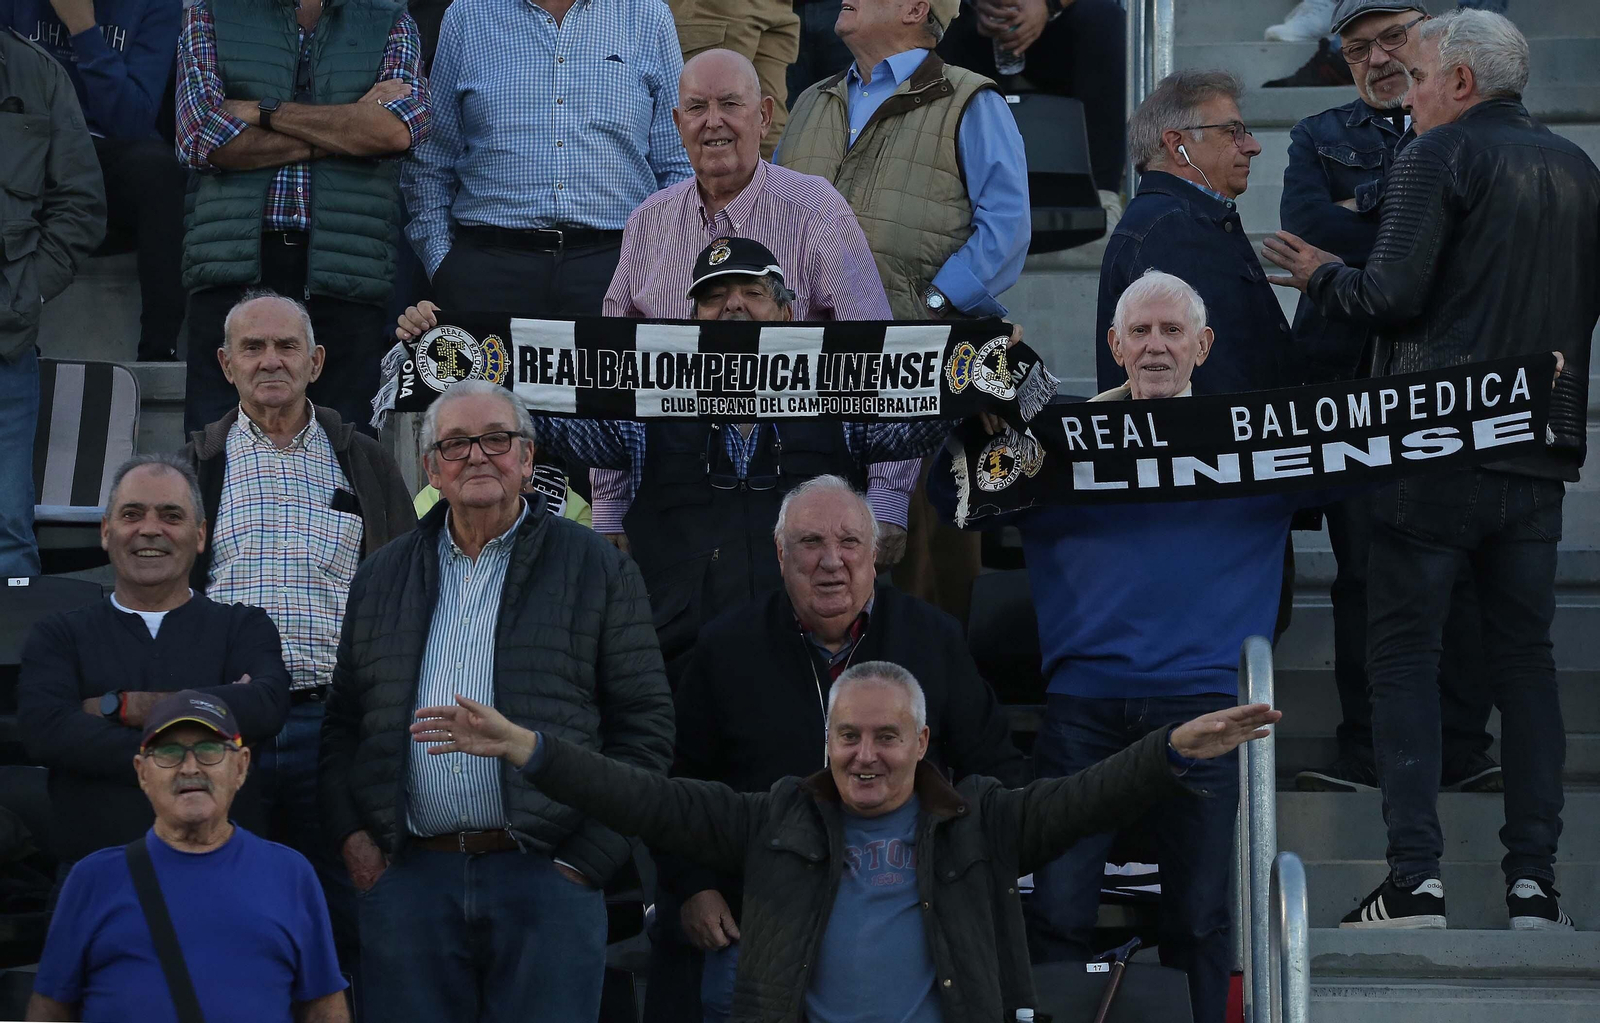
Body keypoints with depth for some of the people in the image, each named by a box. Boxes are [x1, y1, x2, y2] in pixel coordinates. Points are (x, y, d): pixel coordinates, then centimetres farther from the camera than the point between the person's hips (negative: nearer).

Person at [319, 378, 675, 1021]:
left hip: (547, 876, -3)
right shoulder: (381, 578, 16)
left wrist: (589, 857, -5)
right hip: (409, 876, 3)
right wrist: (351, 836, 4)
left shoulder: (597, 570, 5)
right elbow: (342, 721, 18)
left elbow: (645, 722, 1)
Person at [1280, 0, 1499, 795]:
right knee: (1362, 570, 2)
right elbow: (1304, 224, -3)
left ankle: (1461, 748, 5)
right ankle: (1365, 751, 6)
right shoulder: (1321, 138, 16)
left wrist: (1366, 208, -10)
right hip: (1355, 374, 1)